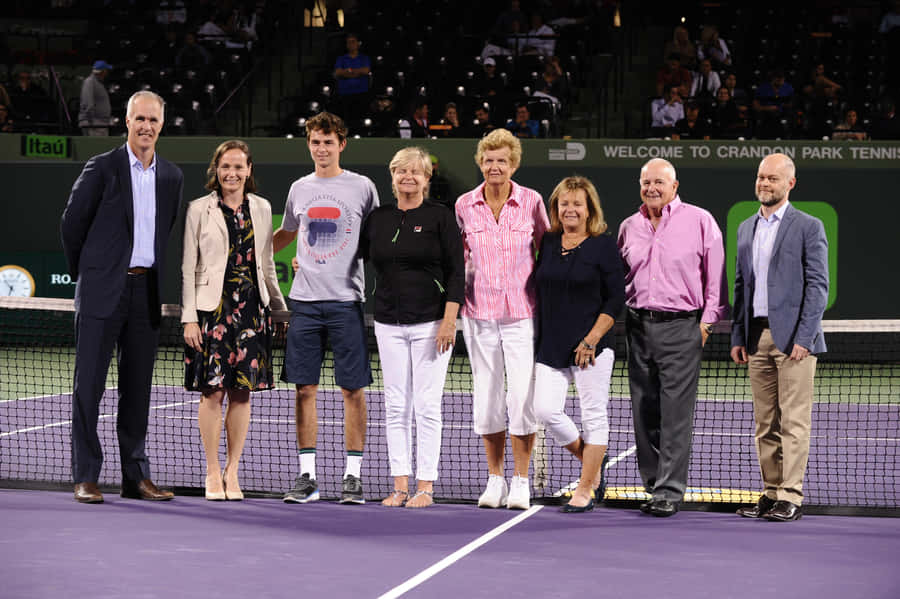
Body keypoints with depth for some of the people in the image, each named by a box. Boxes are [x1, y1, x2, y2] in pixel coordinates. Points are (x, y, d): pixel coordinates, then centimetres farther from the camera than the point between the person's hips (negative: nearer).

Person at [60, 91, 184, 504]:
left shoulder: (172, 176, 10)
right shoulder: (102, 168, -4)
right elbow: (72, 223, 2)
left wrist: (154, 277, 15)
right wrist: (86, 274, 8)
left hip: (146, 292, 4)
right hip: (102, 292, -4)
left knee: (137, 388, 8)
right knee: (89, 384, -2)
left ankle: (136, 477, 14)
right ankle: (85, 478, 1)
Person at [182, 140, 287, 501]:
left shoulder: (262, 209, 11)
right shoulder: (199, 210, 1)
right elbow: (188, 268, 0)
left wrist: (282, 307, 20)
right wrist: (189, 317, -6)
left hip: (251, 308, 3)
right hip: (212, 307, -3)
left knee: (242, 391, 3)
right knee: (213, 391, -3)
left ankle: (232, 472, 10)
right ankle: (212, 474, 6)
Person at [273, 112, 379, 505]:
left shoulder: (362, 188, 2)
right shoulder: (299, 188, 12)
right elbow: (286, 234, 29)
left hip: (346, 300, -3)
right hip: (304, 300, 3)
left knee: (353, 389, -2)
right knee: (305, 388, 2)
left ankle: (353, 475, 4)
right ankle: (307, 476, 7)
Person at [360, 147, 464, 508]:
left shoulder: (440, 218, -1)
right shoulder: (378, 218, 10)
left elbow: (456, 273, -4)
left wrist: (449, 321, -11)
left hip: (430, 324, -4)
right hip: (389, 325, 4)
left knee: (427, 405, -3)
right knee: (396, 405, 4)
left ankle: (425, 487, 2)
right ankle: (400, 486, 9)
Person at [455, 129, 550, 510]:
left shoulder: (532, 202, -2)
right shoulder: (465, 206, 3)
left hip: (522, 313, -2)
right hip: (479, 314, 2)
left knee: (522, 399, -6)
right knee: (486, 398, 5)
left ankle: (521, 482, 5)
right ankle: (495, 479, 16)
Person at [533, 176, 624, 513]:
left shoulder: (603, 245, -3)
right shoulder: (548, 243, 11)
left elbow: (616, 299, -6)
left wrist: (592, 338, -12)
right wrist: (539, 339, 13)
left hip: (591, 347, -5)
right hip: (551, 346, 5)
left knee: (593, 415, 0)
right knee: (546, 410, -5)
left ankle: (585, 489, 9)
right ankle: (590, 463, 18)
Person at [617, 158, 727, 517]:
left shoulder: (700, 221, -1)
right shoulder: (629, 227, 13)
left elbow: (715, 274, 0)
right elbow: (619, 277, 23)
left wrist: (708, 319, -5)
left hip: (681, 328, -5)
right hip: (638, 326, 5)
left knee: (675, 414, -8)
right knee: (644, 414, 6)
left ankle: (670, 492, -6)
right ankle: (653, 486, 14)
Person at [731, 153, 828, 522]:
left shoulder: (808, 227, -1)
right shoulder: (745, 229, 17)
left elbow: (817, 286, -6)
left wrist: (804, 337, -14)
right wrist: (738, 337, 11)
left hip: (792, 337, -6)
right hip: (757, 337, 6)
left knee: (794, 421, -6)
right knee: (764, 423, 7)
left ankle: (791, 497, -4)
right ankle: (771, 493, 13)